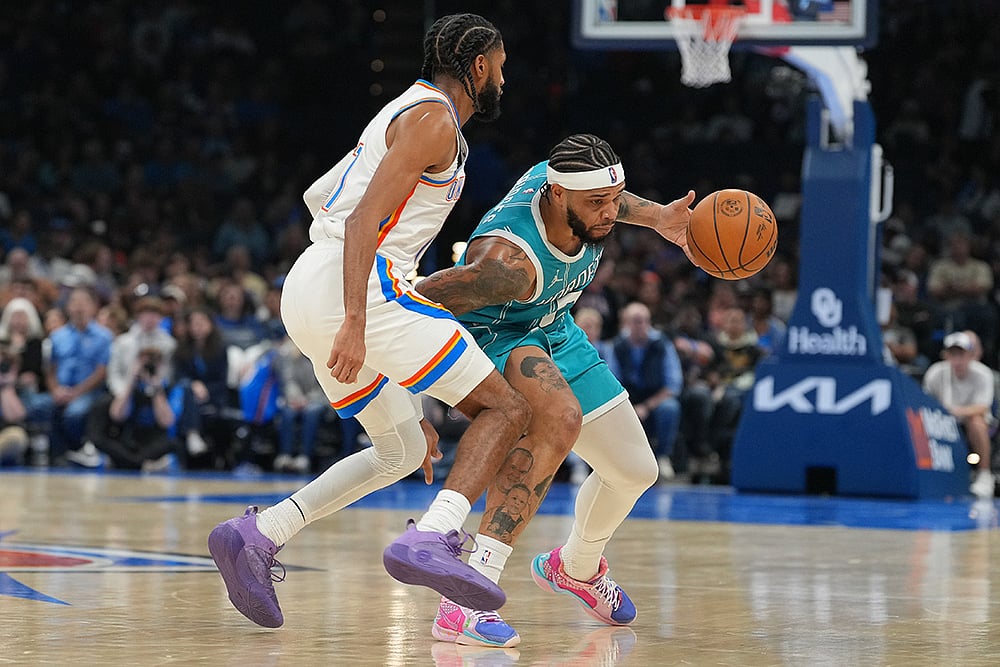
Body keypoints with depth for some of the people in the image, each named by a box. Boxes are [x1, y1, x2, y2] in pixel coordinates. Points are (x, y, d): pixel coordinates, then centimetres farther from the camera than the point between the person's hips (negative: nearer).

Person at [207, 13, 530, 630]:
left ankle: (256, 537, 6)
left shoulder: (404, 115, 25)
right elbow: (364, 219, -17)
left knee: (403, 451, 19)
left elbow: (317, 196, 32)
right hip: (358, 290, -10)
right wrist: (355, 324, -24)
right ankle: (432, 540, -27)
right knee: (505, 409, -7)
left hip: (307, 297, 10)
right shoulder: (434, 120, -6)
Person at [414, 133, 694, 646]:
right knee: (560, 417, -41)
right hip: (490, 337, -8)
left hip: (552, 335, 8)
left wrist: (657, 217, -2)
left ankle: (577, 566, 50)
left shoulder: (559, 173, -20)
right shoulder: (510, 263, -42)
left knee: (636, 471, 15)